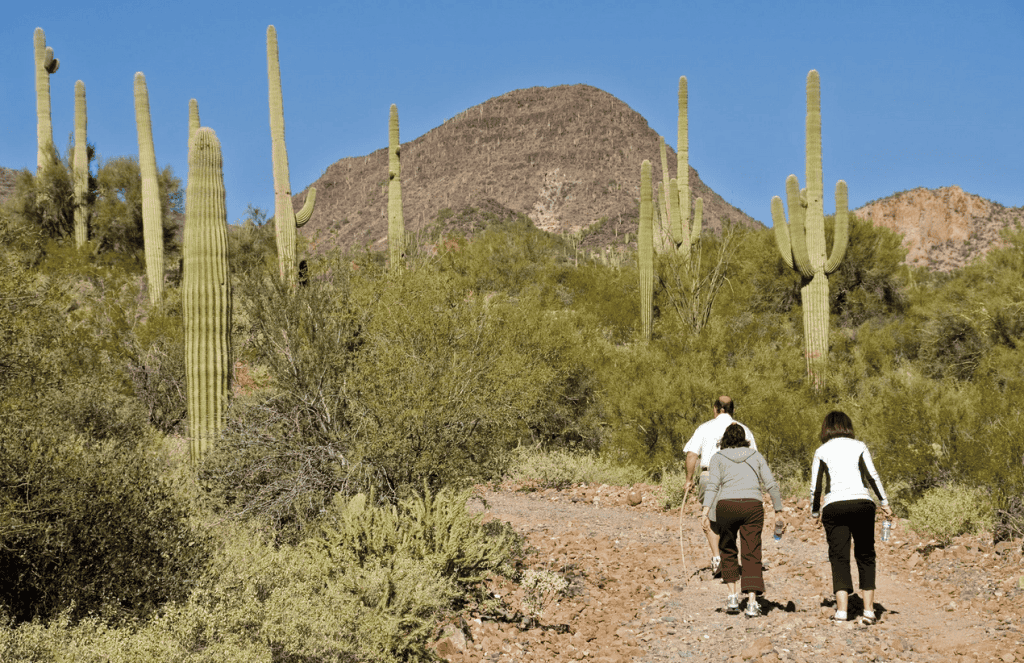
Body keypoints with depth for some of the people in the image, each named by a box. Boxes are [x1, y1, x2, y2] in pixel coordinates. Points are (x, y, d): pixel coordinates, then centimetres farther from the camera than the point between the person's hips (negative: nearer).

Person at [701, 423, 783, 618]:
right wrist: (778, 511, 13)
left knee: (728, 552, 18)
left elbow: (713, 485, -4)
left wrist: (706, 510, -13)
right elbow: (771, 485, 10)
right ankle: (752, 603, -11)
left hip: (726, 506, -1)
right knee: (752, 556, 0)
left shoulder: (718, 457, 11)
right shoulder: (756, 456, 17)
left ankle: (733, 597, 11)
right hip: (752, 507, 1)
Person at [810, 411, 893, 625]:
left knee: (839, 558, 1)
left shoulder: (822, 451, 10)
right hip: (862, 503, 0)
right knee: (865, 557, 10)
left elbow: (815, 486, 9)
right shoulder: (859, 447, 10)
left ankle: (842, 609, -12)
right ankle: (868, 609, 4)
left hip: (834, 507, 0)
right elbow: (872, 476, 0)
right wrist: (884, 502, 4)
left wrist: (815, 512, 22)